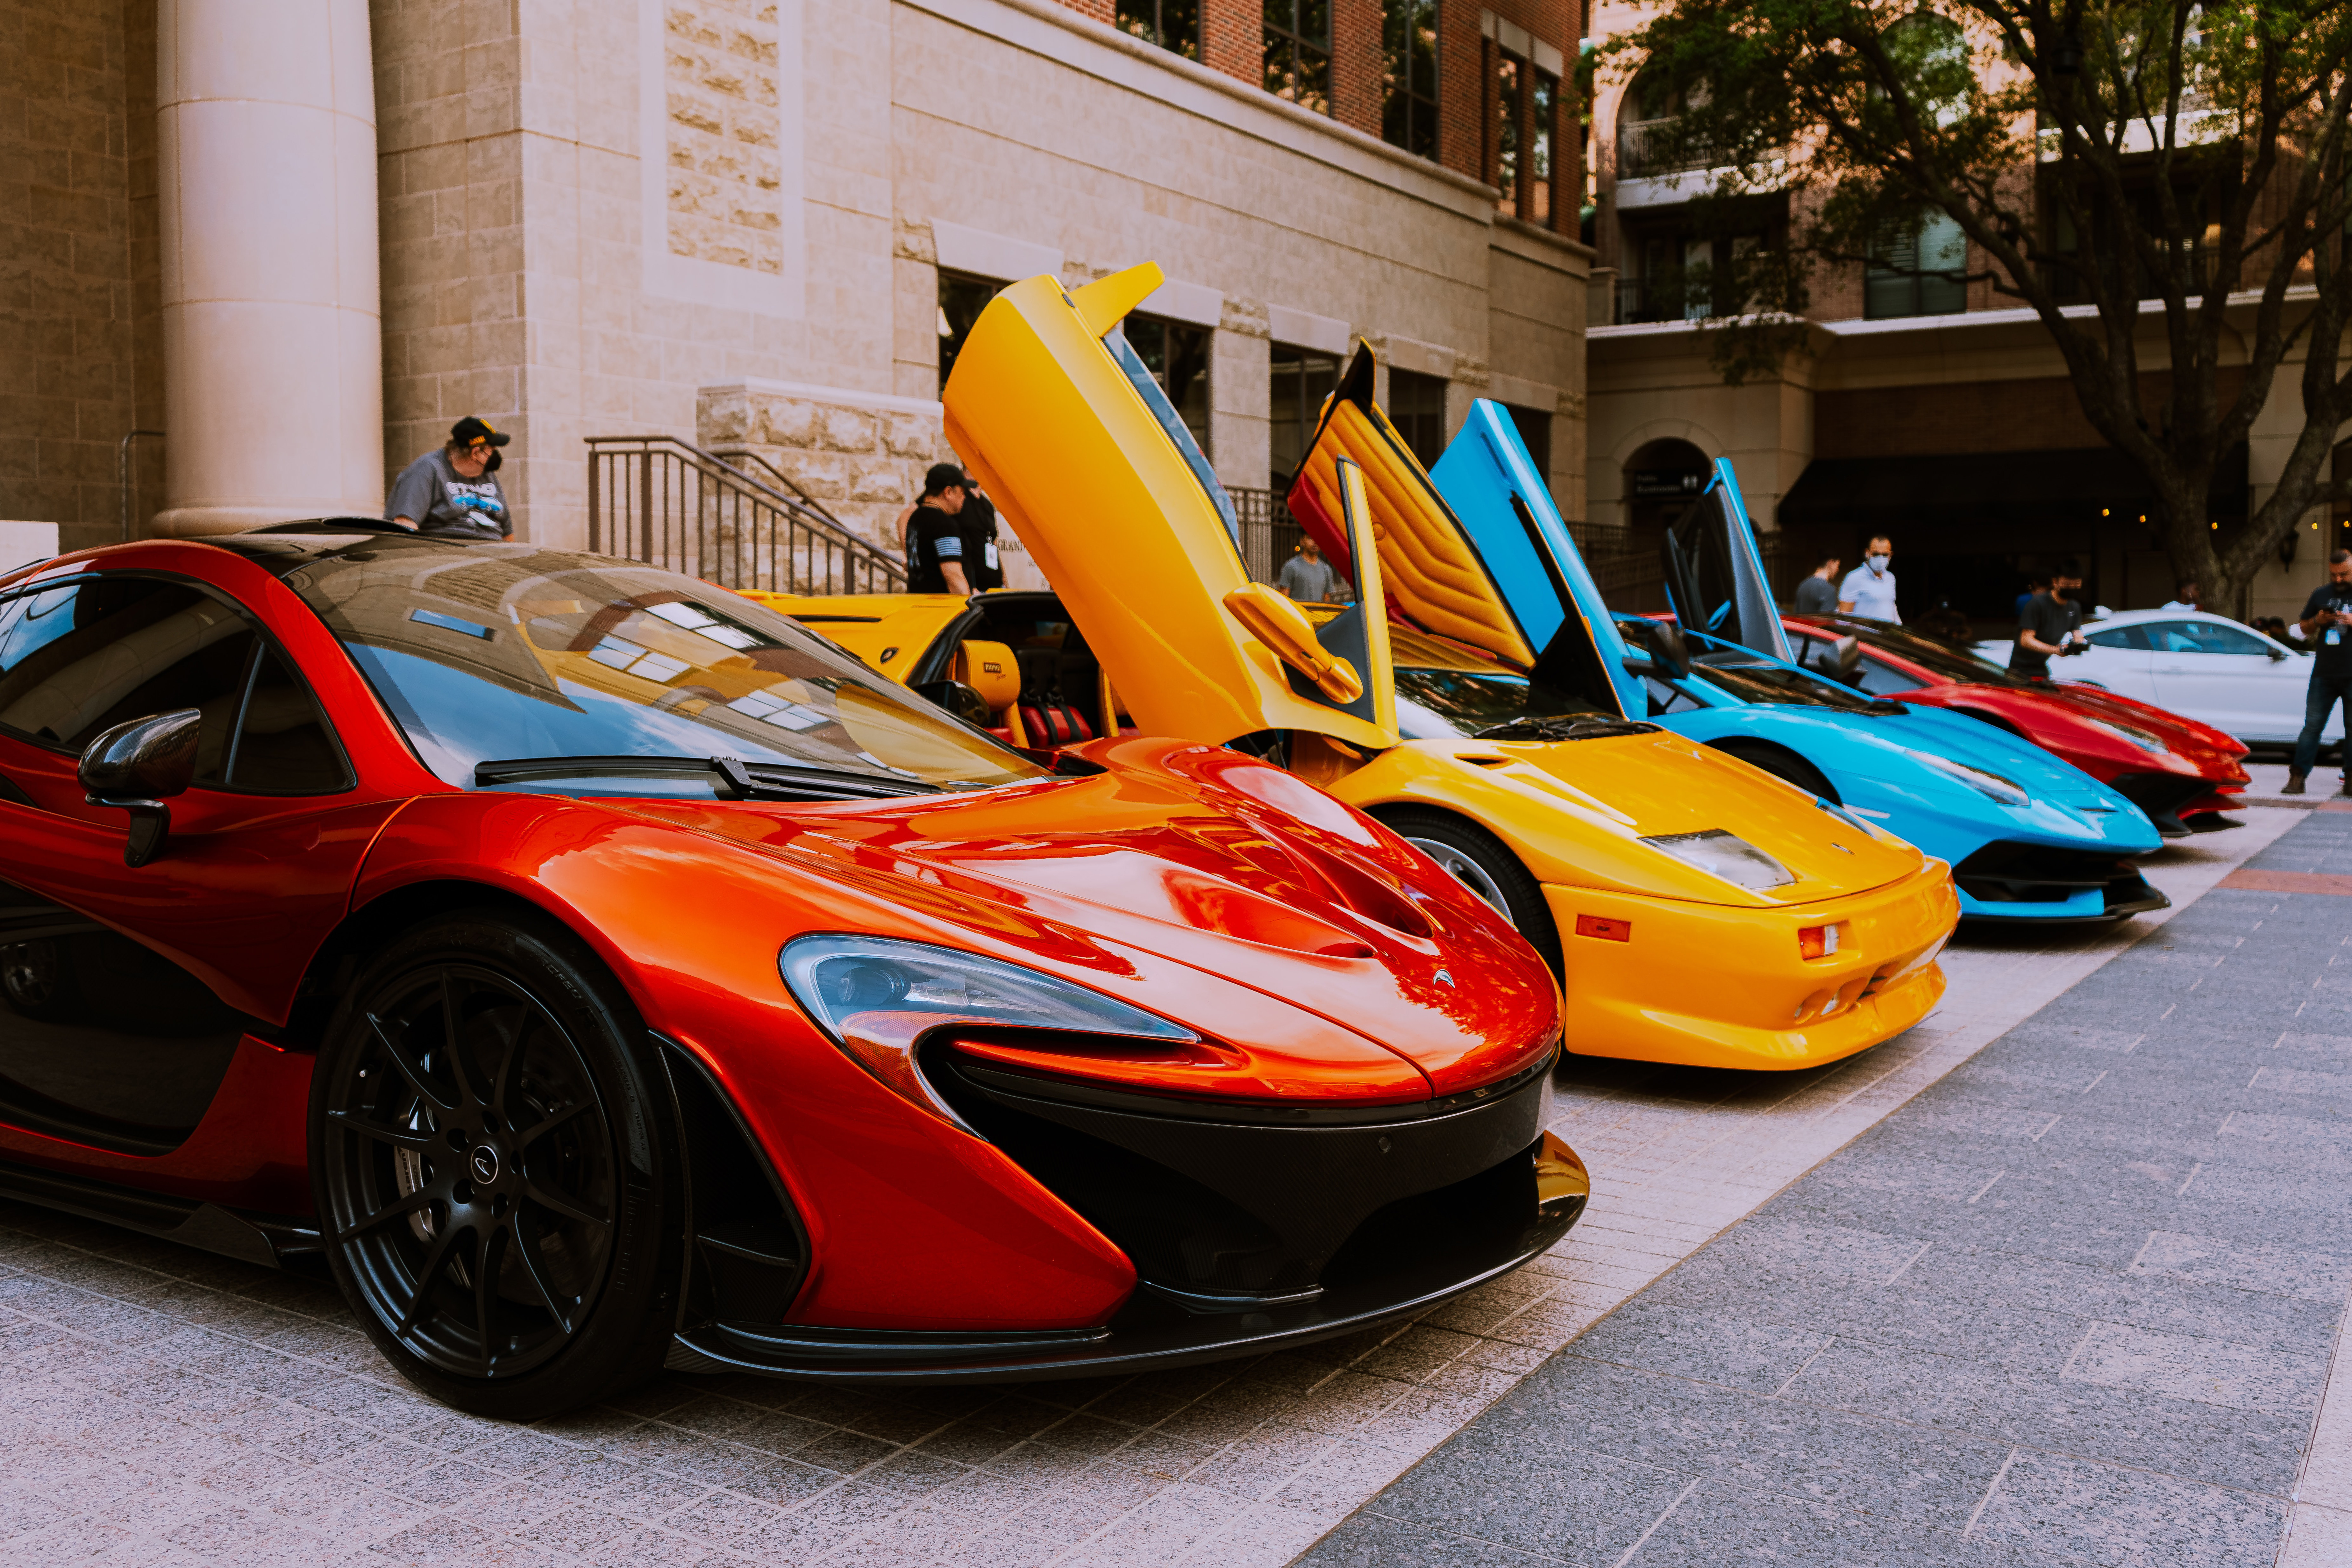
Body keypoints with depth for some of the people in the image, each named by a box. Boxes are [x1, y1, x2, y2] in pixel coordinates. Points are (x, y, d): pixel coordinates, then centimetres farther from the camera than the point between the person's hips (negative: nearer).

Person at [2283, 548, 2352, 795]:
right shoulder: (2321, 594, 12)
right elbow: (2303, 627, 20)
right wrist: (2318, 621, -3)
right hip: (2323, 675, 2)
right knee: (2312, 725, 0)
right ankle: (2298, 777, 0)